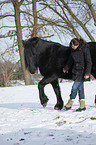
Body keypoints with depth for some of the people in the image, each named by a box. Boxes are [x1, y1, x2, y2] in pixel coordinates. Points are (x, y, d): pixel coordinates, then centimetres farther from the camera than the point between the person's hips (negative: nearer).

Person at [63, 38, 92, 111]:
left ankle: (69, 104, 4)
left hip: (82, 72, -7)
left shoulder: (85, 50, -14)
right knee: (80, 88, 8)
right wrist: (66, 68, 30)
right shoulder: (73, 50, 5)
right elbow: (70, 60, 20)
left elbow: (89, 62, -14)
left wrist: (87, 73, -18)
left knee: (75, 87, -7)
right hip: (76, 71, 7)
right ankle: (82, 106, 13)